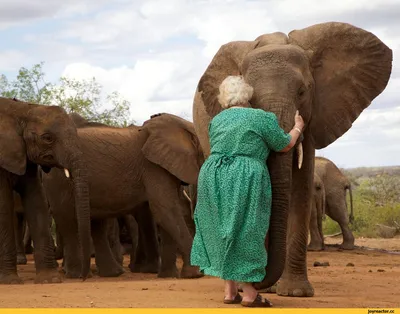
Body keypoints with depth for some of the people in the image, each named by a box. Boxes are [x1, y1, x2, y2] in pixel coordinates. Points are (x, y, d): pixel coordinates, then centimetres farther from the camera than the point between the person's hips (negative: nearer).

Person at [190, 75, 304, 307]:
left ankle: (230, 291, 11)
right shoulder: (262, 118, -1)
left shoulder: (216, 121, 16)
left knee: (225, 234, 12)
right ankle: (249, 294, 1)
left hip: (212, 177, 5)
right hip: (244, 182, -5)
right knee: (245, 235, 0)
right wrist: (298, 128, 25)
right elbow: (285, 145, 6)